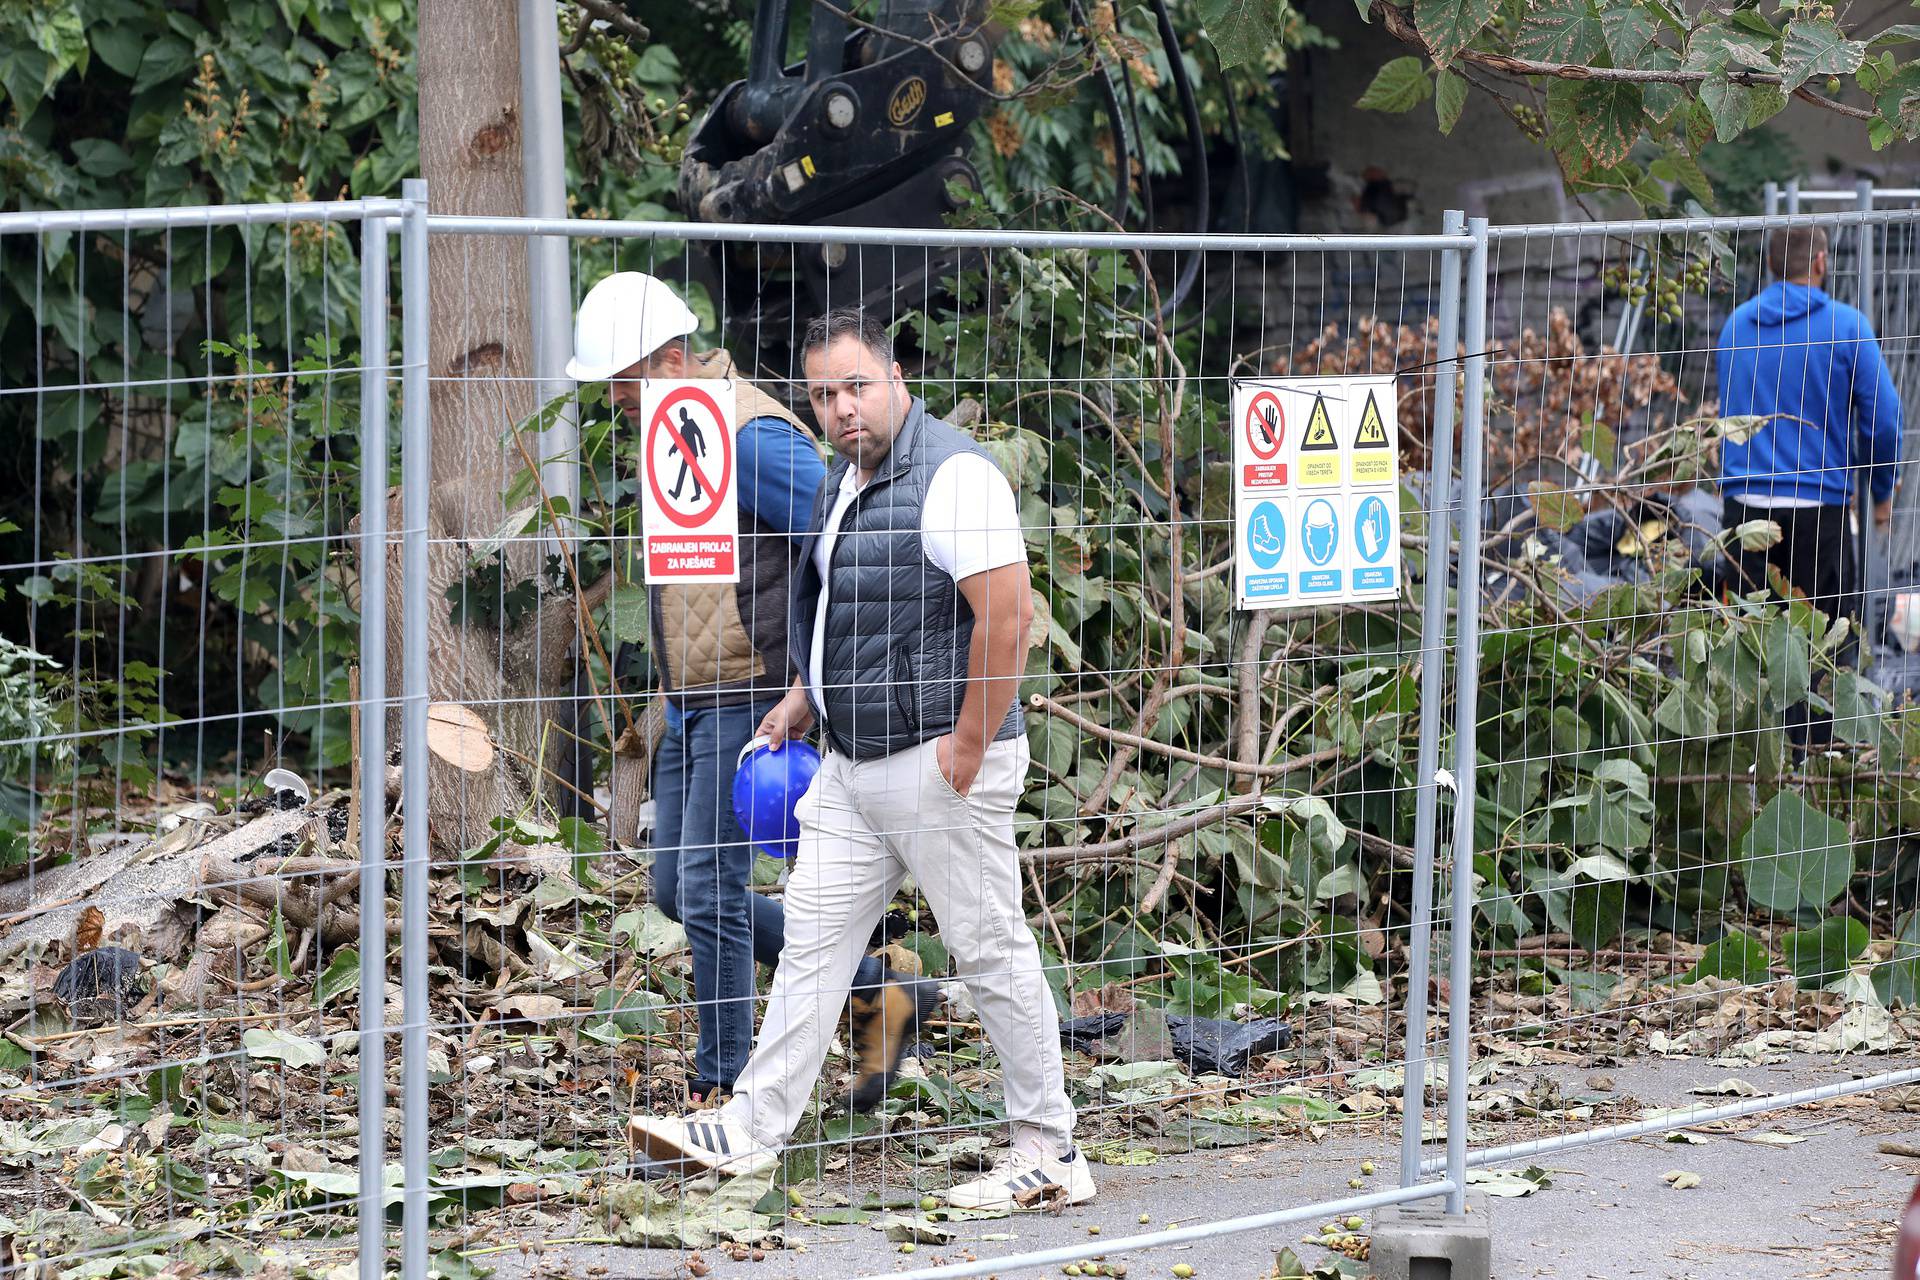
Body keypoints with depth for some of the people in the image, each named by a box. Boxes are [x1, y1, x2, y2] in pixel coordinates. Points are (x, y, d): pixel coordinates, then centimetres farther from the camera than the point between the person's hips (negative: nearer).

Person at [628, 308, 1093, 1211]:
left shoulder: (951, 476, -17)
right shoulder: (844, 478, 13)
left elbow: (1007, 613, -23)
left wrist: (969, 747, -20)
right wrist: (805, 696, 17)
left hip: (939, 764, -9)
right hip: (851, 763, 9)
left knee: (991, 951, -1)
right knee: (814, 936, 8)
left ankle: (1049, 1150, 8)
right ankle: (752, 1131, 10)